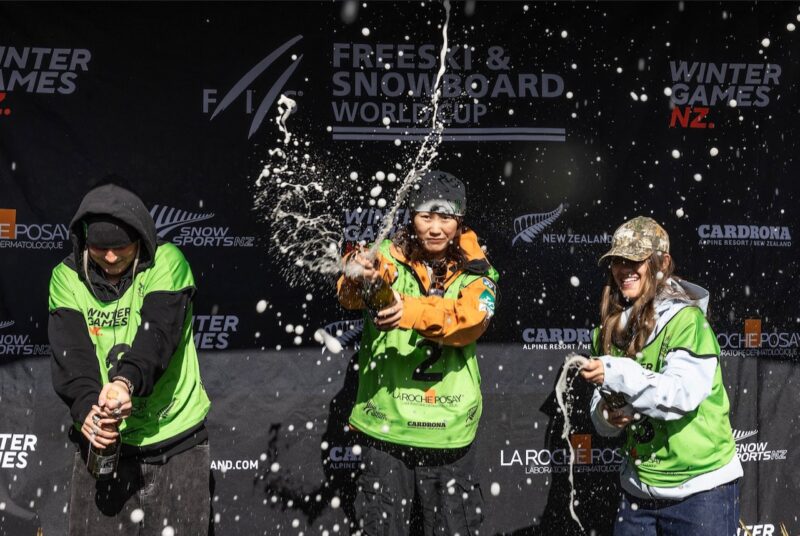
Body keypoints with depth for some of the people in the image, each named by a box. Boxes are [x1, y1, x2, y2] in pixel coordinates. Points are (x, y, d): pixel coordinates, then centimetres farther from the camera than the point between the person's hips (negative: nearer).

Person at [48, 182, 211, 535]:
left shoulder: (166, 262, -8)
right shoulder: (67, 278, 0)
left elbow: (158, 331, -22)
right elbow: (70, 351, -12)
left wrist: (128, 380, -40)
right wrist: (85, 408, -29)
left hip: (176, 439, -2)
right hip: (101, 440, 2)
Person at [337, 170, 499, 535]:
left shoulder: (477, 274, 2)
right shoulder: (390, 258, -1)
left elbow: (469, 319, -19)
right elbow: (350, 296, -22)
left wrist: (411, 311, -38)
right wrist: (360, 277, -46)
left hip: (448, 428, 1)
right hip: (384, 423, -1)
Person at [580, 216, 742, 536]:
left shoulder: (687, 320, -11)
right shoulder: (611, 329, 5)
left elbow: (682, 394, -24)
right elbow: (601, 418, 10)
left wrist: (617, 374, -32)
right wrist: (609, 414, -12)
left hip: (700, 488, -5)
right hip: (638, 489, 6)